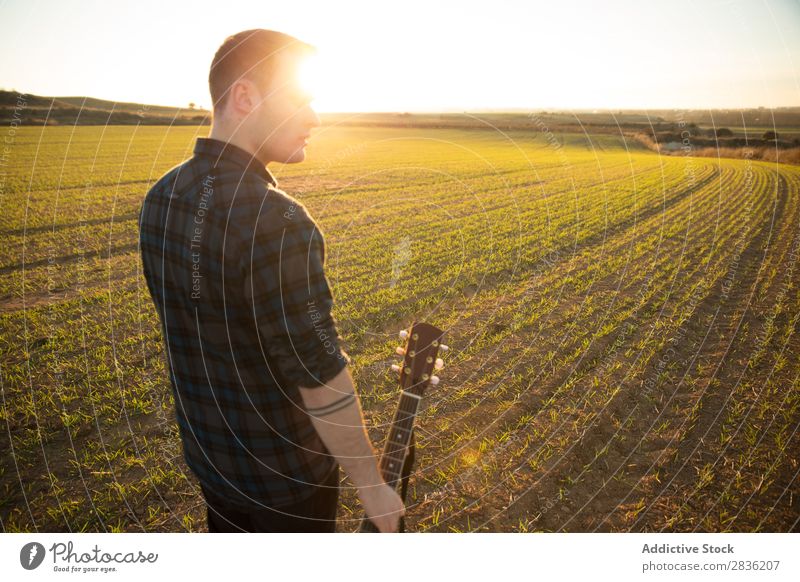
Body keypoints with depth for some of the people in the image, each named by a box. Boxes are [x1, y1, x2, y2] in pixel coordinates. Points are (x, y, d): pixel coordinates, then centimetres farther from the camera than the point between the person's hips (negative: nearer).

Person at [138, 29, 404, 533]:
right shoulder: (277, 224, -31)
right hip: (285, 468, -6)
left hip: (207, 448, 7)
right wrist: (373, 485, -12)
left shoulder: (159, 198, -5)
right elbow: (323, 383, -27)